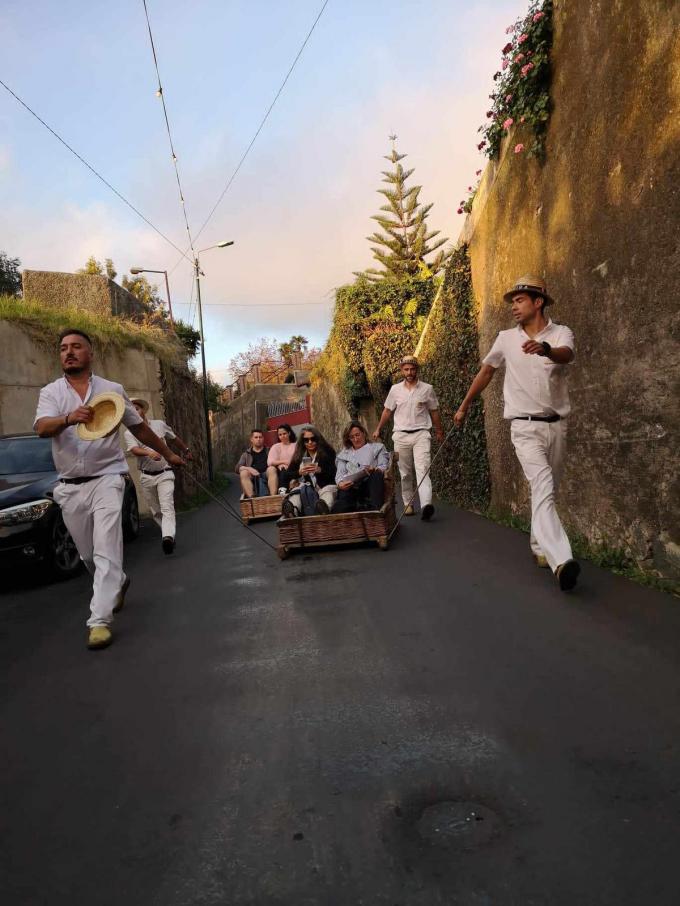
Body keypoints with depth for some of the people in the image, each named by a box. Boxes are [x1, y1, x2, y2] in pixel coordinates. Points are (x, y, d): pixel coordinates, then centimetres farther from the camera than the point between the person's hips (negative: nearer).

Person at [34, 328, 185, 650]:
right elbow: (42, 428, -18)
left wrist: (168, 454, 21)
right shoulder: (51, 392, 3)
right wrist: (69, 418, -39)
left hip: (106, 478, -2)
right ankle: (118, 583, 41)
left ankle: (100, 620, -11)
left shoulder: (112, 390, 5)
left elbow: (139, 427, 15)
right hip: (70, 486, 2)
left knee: (106, 550, -13)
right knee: (87, 554, 13)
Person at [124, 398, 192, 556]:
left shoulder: (159, 424, 4)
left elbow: (175, 438, 21)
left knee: (167, 507, -18)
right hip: (146, 476, 1)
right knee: (156, 511, 10)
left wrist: (186, 450, 30)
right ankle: (168, 536, 25)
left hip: (164, 474, -1)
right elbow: (134, 450, -22)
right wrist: (149, 453, -42)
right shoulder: (129, 433, -2)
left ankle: (168, 537, -33)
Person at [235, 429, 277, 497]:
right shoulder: (246, 455, 26)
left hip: (266, 475, -1)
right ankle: (251, 498, -49)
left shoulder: (268, 451, 27)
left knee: (272, 469, -32)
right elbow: (237, 468, 11)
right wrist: (249, 468, -10)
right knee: (243, 473, -30)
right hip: (252, 477, 1)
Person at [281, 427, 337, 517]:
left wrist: (320, 470, -20)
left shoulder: (327, 452, 9)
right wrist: (299, 472, -10)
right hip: (305, 486, 2)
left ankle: (323, 506, -70)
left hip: (325, 485, -2)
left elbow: (333, 472, -1)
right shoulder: (299, 455, 16)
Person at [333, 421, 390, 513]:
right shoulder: (344, 453, 33)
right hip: (349, 486, 1)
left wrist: (374, 470, -13)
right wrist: (340, 483, -8)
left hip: (370, 482, -1)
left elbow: (384, 467, 13)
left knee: (376, 474, -38)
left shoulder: (377, 447, 28)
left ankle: (376, 509, -49)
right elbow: (339, 474, 18)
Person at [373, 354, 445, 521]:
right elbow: (387, 411, 15)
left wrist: (439, 431, 17)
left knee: (422, 469, -18)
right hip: (401, 435, 2)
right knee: (405, 473, 8)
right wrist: (378, 429, 13)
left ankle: (426, 505, -31)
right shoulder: (395, 389, 6)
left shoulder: (427, 389, 2)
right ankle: (408, 504, 19)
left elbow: (434, 412, 12)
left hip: (421, 434, -2)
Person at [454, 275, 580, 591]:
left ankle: (540, 547, 30)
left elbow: (566, 354, -25)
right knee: (542, 487, -19)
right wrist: (464, 406, 23)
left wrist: (545, 348, -49)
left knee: (547, 491, 11)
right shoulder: (507, 338, 5)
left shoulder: (560, 333, -1)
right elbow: (486, 371, 18)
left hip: (556, 425, 1)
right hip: (525, 426, -1)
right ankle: (561, 560, -31)